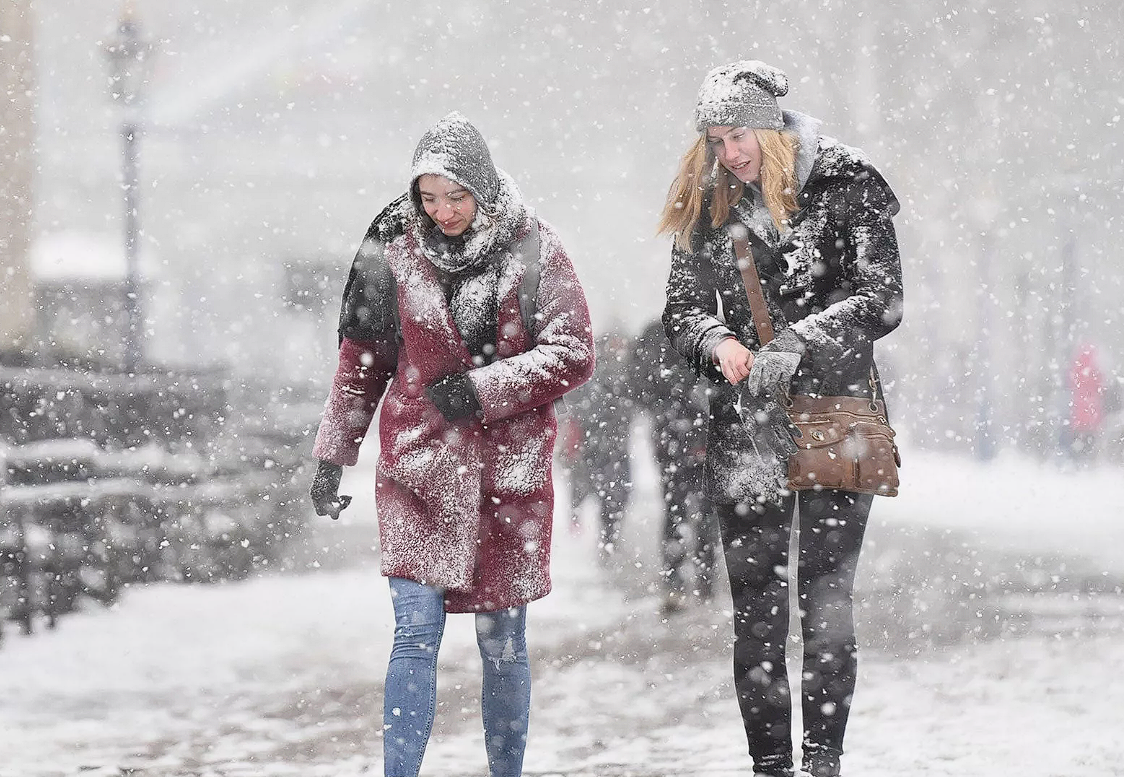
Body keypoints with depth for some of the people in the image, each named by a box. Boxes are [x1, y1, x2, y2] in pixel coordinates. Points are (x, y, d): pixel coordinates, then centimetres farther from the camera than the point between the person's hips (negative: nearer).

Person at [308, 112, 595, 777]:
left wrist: (483, 387, -13)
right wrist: (332, 458, 9)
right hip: (419, 469, 0)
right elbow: (361, 364, 10)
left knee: (504, 644, 8)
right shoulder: (395, 253, 2)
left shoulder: (533, 250, -2)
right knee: (416, 635, -9)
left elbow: (574, 352, -4)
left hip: (510, 473, 0)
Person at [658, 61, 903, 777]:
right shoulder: (706, 204, 10)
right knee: (755, 605, 2)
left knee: (827, 593, -9)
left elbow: (883, 298, -9)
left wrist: (799, 340, -21)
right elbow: (682, 308, 11)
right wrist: (717, 339, -12)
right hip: (746, 424, 4)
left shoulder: (845, 188, -3)